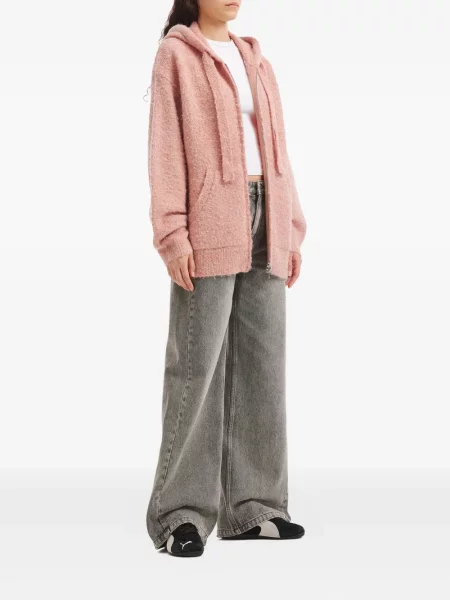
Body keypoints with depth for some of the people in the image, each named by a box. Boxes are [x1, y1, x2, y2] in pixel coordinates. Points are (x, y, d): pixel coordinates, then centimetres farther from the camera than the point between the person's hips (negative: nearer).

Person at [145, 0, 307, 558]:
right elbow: (165, 143, -4)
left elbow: (275, 148, 18)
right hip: (208, 229, -6)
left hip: (263, 226, 6)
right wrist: (172, 232, -13)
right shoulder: (176, 54, 3)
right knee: (197, 366, -7)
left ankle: (252, 506, 11)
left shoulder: (255, 60, 20)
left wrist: (291, 230, 11)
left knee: (262, 365, 4)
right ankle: (181, 512, -1)